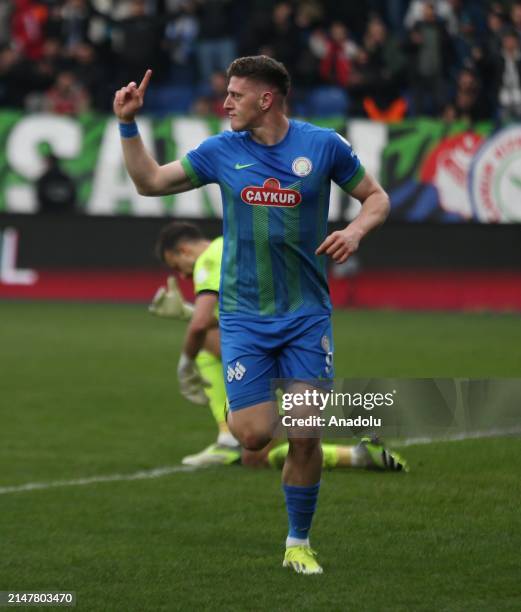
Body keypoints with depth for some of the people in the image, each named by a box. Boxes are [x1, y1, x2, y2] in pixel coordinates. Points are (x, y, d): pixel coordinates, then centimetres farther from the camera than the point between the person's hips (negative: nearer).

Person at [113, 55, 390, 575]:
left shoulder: (323, 145, -3)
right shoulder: (221, 152, 1)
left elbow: (376, 197, 7)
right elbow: (149, 181, 10)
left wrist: (356, 230, -12)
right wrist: (128, 125, 0)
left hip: (307, 316, 0)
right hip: (244, 315, 1)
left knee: (305, 437, -3)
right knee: (254, 435, -12)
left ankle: (298, 543, 15)